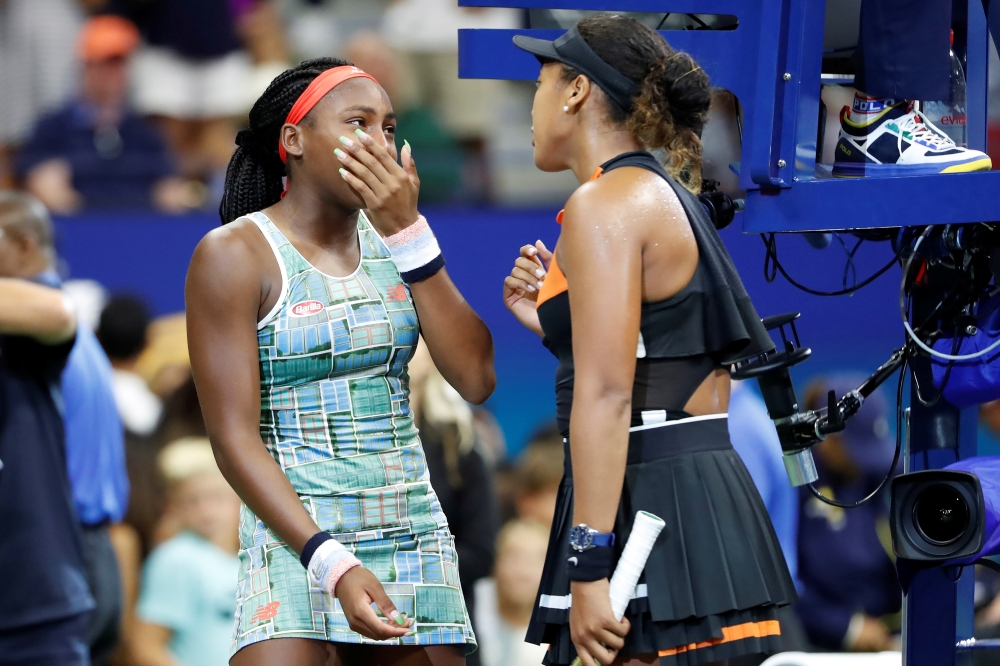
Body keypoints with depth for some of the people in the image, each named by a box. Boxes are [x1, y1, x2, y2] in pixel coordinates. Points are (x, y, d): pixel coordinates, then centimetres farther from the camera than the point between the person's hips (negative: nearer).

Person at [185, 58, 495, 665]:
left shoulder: (392, 242, 10)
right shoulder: (235, 255, -4)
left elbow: (478, 380, -1)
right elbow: (234, 440, -10)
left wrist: (407, 231, -7)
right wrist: (334, 565, -21)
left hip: (415, 539, 5)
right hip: (298, 543, -5)